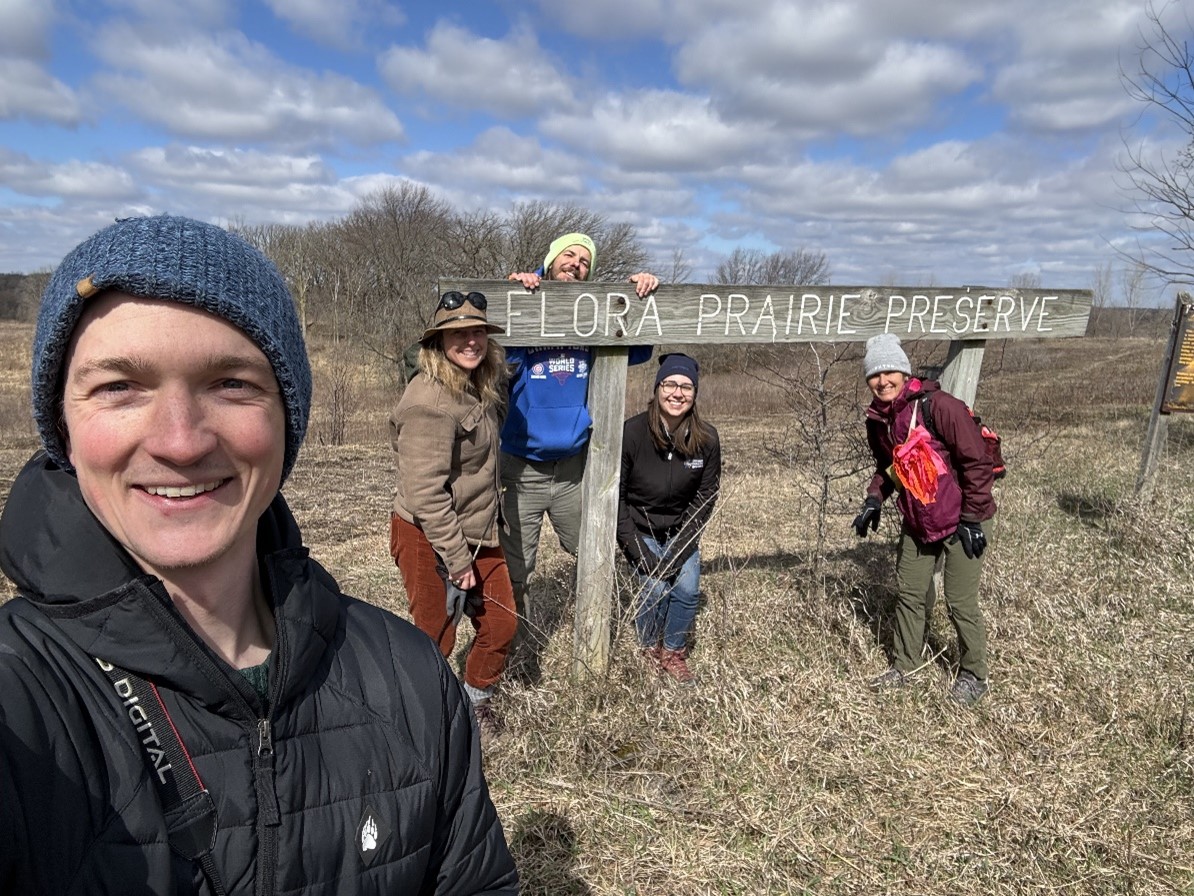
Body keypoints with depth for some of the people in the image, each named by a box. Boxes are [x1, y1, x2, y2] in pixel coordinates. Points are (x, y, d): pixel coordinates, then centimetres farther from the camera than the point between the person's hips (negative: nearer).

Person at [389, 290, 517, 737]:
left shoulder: (481, 385, 3)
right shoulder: (429, 402, -23)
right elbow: (425, 491, -25)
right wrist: (457, 559, -20)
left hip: (477, 534, 8)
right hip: (429, 539, -8)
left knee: (501, 624, 14)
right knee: (436, 641, 7)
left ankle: (477, 702, 40)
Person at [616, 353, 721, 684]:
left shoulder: (707, 439, -15)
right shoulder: (632, 433, -23)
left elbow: (706, 496, -6)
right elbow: (614, 496, -15)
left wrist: (678, 551, -13)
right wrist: (639, 551, -17)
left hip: (682, 530, 3)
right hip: (639, 530, -2)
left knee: (687, 588, -11)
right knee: (655, 587, -15)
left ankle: (674, 653, 15)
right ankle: (650, 650, 15)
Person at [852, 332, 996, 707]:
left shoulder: (939, 406, -22)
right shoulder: (878, 420, 0)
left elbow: (977, 462, -19)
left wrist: (971, 518, -17)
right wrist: (874, 499, 0)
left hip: (958, 522, -6)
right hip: (916, 522, 6)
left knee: (961, 603, 2)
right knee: (909, 594, 13)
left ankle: (973, 675, 22)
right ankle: (903, 664, 30)